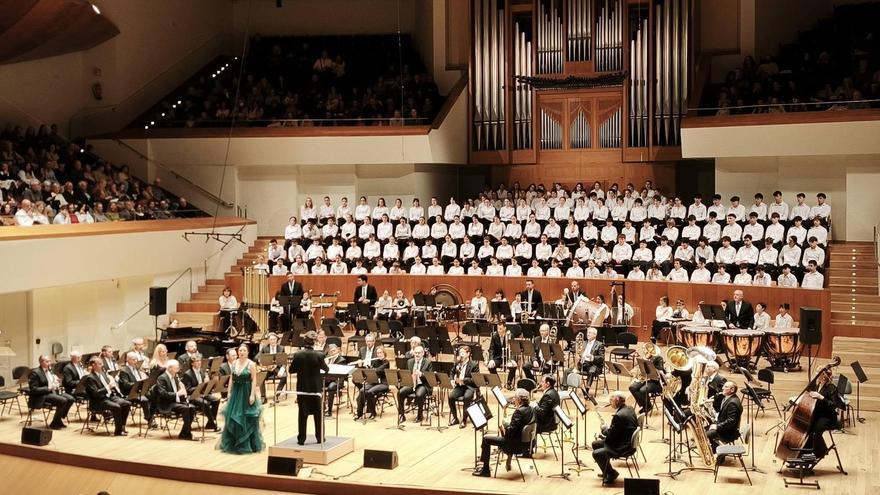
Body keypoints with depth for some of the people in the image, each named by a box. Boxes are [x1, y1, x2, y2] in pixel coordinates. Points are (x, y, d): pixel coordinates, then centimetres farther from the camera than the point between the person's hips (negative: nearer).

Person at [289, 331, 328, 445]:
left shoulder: (298, 355, -11)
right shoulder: (318, 355, -13)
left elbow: (291, 370, -2)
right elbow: (326, 369, 2)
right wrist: (327, 367, 24)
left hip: (302, 388, 1)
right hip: (316, 387, -1)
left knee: (302, 414, 8)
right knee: (318, 414, 12)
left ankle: (301, 439, 9)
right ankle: (320, 437, 18)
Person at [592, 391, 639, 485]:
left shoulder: (619, 415, -27)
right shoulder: (629, 409, 3)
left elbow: (611, 435, -22)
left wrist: (605, 430, -1)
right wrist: (608, 428, 6)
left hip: (622, 447, -11)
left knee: (596, 453, -15)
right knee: (595, 444, 18)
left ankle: (612, 473, 3)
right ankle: (606, 471, 29)